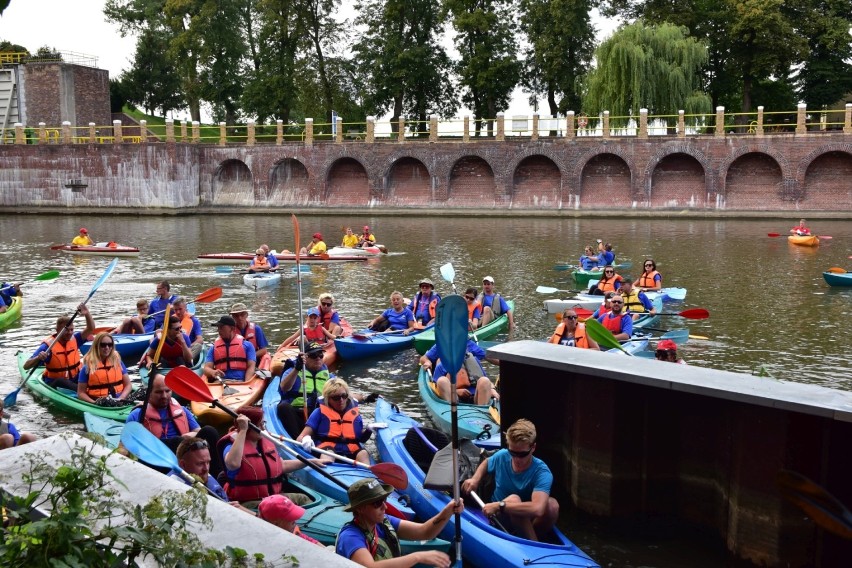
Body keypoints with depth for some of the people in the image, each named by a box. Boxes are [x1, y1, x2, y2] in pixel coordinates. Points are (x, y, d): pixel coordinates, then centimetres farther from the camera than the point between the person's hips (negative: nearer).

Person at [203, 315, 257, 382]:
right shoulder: (214, 348, 21)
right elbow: (206, 368, 12)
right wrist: (213, 372, -13)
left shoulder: (247, 345, 14)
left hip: (240, 382, -2)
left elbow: (251, 367, 6)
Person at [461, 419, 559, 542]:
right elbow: (486, 462, 17)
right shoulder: (502, 456, -11)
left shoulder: (542, 472, -23)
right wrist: (475, 480, -3)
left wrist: (500, 506, -36)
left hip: (528, 520, -1)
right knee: (514, 499, -34)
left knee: (552, 504, -32)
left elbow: (538, 508, -41)